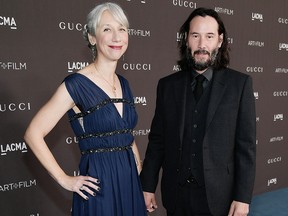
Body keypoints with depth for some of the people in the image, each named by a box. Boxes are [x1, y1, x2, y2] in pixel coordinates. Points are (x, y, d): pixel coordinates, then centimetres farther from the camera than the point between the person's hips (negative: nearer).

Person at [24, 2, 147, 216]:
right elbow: (34, 134, -11)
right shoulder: (76, 84, -14)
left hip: (130, 182, 6)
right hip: (98, 185, -6)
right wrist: (64, 180, -11)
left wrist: (138, 168, 9)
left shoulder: (124, 84, 5)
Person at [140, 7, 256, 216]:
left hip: (218, 195, -1)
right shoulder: (167, 85, -1)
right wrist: (148, 186, 2)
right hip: (175, 195, 2)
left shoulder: (240, 83, -6)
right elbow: (157, 140, 1)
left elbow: (246, 145, -6)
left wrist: (243, 197, -8)